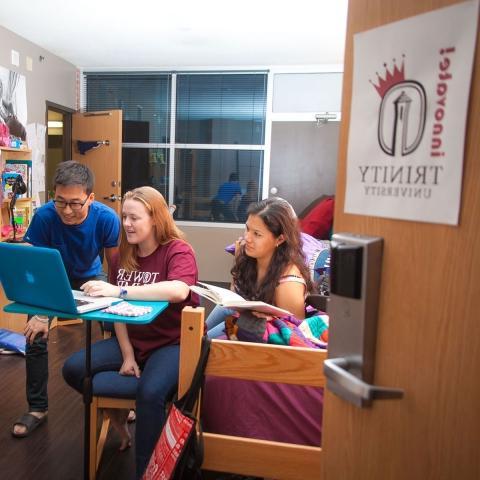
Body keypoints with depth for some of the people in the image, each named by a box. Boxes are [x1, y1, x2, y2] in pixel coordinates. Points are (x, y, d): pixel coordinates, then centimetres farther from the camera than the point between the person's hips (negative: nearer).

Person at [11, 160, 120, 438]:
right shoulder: (44, 216, -31)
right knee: (36, 337, -10)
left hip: (91, 276, 0)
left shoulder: (107, 218, -30)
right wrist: (40, 313, -32)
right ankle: (38, 407, 12)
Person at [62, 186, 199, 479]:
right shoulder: (124, 254, 6)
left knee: (150, 392, -33)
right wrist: (127, 355, -5)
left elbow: (179, 291, -36)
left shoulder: (178, 251, -14)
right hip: (131, 341, 7)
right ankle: (116, 412, 19)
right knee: (73, 369, -9)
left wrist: (118, 290, -36)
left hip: (172, 343, -6)